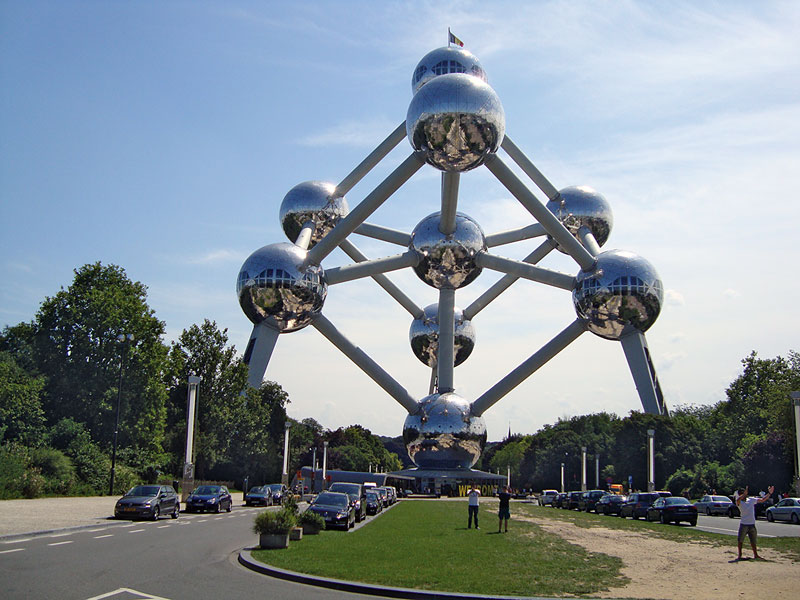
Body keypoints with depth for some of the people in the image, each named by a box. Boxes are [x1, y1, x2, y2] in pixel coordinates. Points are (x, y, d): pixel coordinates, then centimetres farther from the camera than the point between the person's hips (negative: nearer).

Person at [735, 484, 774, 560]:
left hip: (752, 524, 4)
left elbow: (762, 500, 12)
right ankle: (739, 555, 12)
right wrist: (745, 493, -43)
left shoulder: (751, 499, 7)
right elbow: (738, 500, -33)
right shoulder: (739, 502, -8)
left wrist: (769, 493, 3)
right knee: (740, 540, 3)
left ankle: (755, 555, 25)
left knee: (753, 541, 15)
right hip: (744, 524, -4)